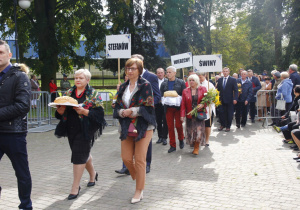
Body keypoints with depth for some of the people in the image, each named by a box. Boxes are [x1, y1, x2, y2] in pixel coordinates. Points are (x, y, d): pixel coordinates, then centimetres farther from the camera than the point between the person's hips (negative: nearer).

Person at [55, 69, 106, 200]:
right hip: (71, 130, 6)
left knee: (79, 156, -7)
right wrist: (60, 110, -11)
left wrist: (84, 111, -24)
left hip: (85, 130, -6)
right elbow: (60, 112, 12)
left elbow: (99, 113, -11)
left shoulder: (93, 94, -4)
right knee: (84, 153, 19)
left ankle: (75, 188, 2)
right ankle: (93, 173, 44)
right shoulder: (68, 93, 11)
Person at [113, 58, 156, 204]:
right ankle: (139, 179, 32)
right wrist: (123, 112, -10)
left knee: (139, 159, -2)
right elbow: (117, 107, 11)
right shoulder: (123, 87, 12)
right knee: (126, 157, 5)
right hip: (127, 127, 5)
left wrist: (131, 111, -16)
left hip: (143, 127, -5)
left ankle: (139, 191, 12)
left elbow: (148, 107, -11)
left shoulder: (145, 85, -4)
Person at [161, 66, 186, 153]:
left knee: (178, 125, -4)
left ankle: (181, 140, 25)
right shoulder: (164, 84, 11)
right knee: (170, 127, 3)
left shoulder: (181, 82, 3)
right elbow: (161, 95, 12)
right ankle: (172, 145, 13)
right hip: (168, 108, 3)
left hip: (178, 107, -3)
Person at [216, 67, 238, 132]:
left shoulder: (233, 80, -2)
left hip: (229, 100, -3)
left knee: (229, 114, 4)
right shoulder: (219, 80, 9)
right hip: (222, 99, 3)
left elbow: (235, 90, -6)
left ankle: (228, 126, 14)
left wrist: (235, 99, -14)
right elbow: (218, 89, 12)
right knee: (221, 113, 4)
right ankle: (222, 125, 20)